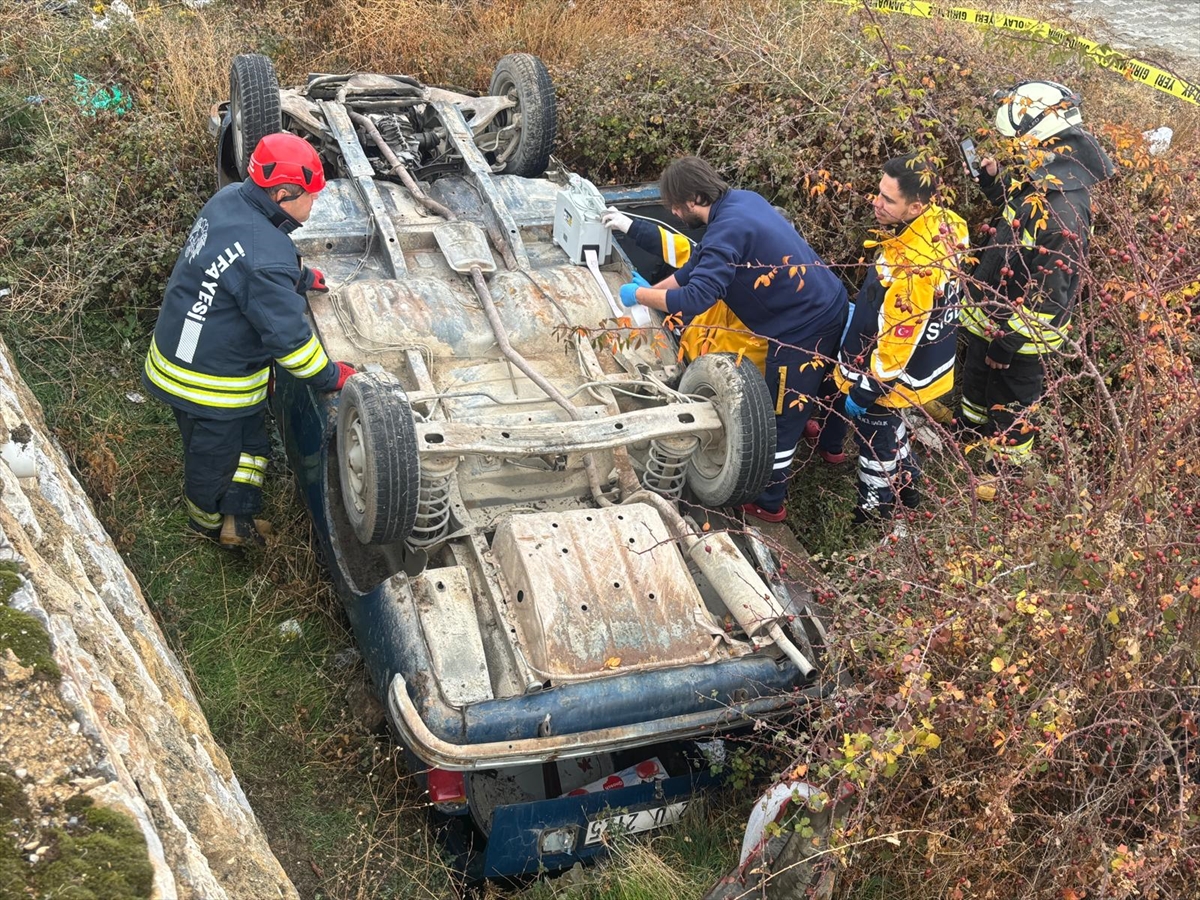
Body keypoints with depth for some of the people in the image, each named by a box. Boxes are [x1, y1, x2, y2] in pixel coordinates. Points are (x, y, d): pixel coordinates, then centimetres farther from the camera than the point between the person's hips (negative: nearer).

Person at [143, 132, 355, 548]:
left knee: (250, 433, 27)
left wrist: (303, 276, 14)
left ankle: (237, 519, 34)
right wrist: (332, 377, -16)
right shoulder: (266, 260, -36)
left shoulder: (230, 199, -9)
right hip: (211, 381, -9)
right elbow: (287, 336, -28)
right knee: (214, 451, 20)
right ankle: (208, 519, 46)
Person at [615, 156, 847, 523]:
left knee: (780, 420, 7)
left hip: (805, 326, -9)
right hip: (825, 304, 9)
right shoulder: (740, 200, 3)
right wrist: (652, 289, 12)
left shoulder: (728, 230, -27)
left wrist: (638, 295, -17)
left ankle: (769, 504, 22)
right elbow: (699, 264, 15)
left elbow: (693, 300, -32)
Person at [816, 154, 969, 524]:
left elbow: (896, 345, -31)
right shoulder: (942, 223, -13)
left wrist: (863, 392, -17)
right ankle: (907, 484, 54)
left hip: (895, 375, -8)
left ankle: (875, 513, 40)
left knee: (876, 441, 17)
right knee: (888, 423, 32)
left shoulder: (910, 271, -41)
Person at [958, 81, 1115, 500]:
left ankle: (1006, 464, 39)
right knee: (977, 375, 31)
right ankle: (971, 426, 57)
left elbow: (1049, 291, -30)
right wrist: (992, 180, -2)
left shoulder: (1064, 212, -35)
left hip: (1020, 328, -9)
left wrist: (1009, 339, -23)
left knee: (1011, 400, 16)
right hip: (991, 313, 9)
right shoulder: (1039, 179, -7)